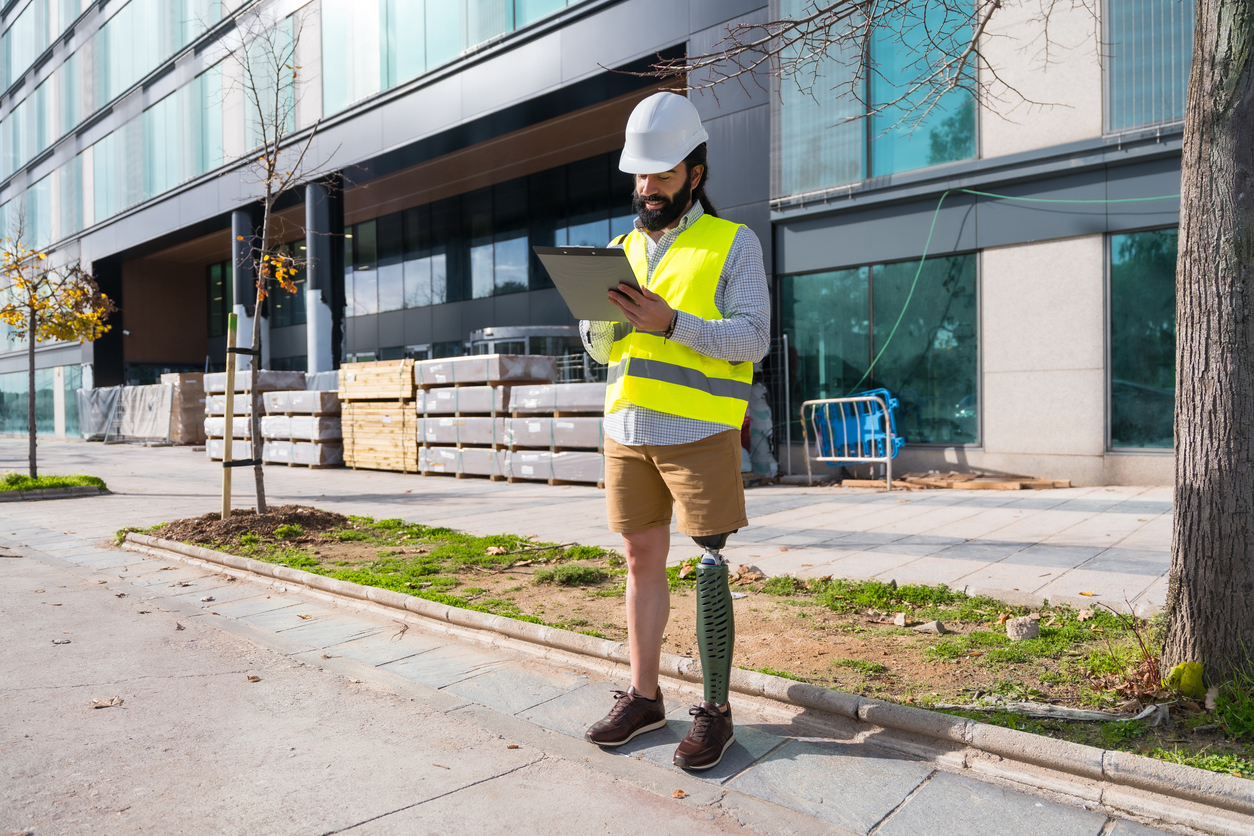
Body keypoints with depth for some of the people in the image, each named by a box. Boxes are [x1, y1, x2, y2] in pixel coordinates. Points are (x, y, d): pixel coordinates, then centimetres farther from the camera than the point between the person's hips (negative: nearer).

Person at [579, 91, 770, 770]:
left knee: (707, 568, -2)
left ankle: (715, 711, 11)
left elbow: (753, 338, -10)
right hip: (626, 428, 5)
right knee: (642, 559, 10)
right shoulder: (623, 248, 17)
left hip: (697, 431, -5)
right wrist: (602, 316, -8)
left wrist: (669, 322, -21)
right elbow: (600, 347, 15)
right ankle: (643, 697, 22)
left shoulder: (733, 243, 2)